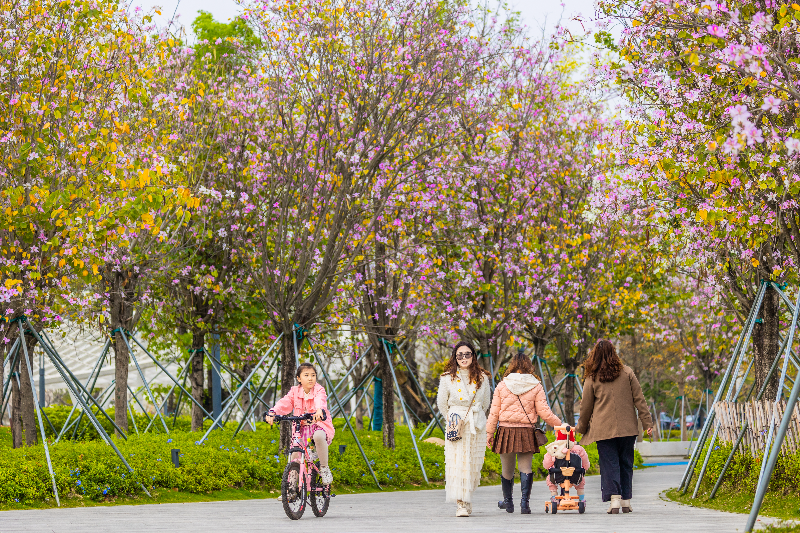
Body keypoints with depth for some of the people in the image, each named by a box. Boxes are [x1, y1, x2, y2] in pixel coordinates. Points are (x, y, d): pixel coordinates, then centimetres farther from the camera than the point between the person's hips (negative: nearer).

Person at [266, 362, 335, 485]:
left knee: (318, 436, -39)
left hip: (319, 425, -4)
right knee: (294, 454, -13)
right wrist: (272, 412, -34)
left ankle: (324, 468, -19)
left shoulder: (319, 390, -7)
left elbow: (320, 401, -31)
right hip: (301, 428, 4)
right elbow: (284, 403, -13)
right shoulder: (295, 391, 4)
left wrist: (319, 410, -56)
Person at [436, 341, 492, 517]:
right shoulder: (448, 378, 0)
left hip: (476, 425, 2)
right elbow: (441, 403, 10)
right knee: (457, 462, -11)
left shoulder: (482, 378, 6)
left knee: (474, 464, 2)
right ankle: (461, 504, -14)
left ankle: (466, 498, 20)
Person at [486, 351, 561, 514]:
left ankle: (508, 501, 26)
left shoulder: (502, 385, 1)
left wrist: (489, 433, 10)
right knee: (526, 467, 3)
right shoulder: (536, 387, -1)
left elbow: (494, 412, 3)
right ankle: (525, 501, -9)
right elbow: (544, 412, -2)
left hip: (506, 431, 1)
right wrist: (559, 424, 11)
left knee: (507, 469, 11)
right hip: (526, 432, -1)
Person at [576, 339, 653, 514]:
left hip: (604, 429, -2)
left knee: (609, 464, 0)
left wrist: (581, 428, 21)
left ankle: (614, 499, -13)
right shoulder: (627, 373, 4)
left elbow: (586, 407, 7)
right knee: (626, 463, 10)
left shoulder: (592, 379, 1)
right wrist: (647, 422, 5)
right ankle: (626, 501, 13)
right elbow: (639, 399, 3)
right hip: (627, 427, 2)